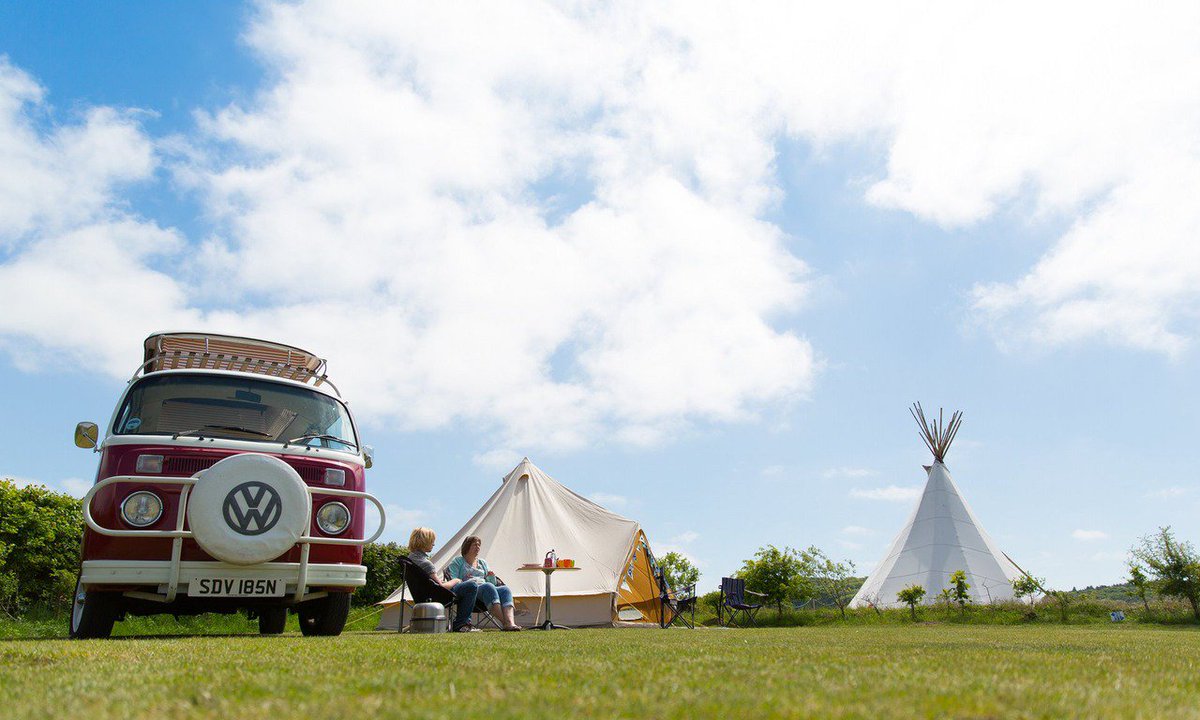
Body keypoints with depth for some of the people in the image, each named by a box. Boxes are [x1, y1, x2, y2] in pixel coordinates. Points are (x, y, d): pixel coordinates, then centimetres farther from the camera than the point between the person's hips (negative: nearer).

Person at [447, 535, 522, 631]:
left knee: (505, 589, -27)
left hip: (487, 590, 5)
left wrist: (491, 577, 4)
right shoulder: (458, 562, 15)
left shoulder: (483, 563, 30)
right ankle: (504, 623, -49)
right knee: (488, 587, -38)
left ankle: (510, 622, -50)